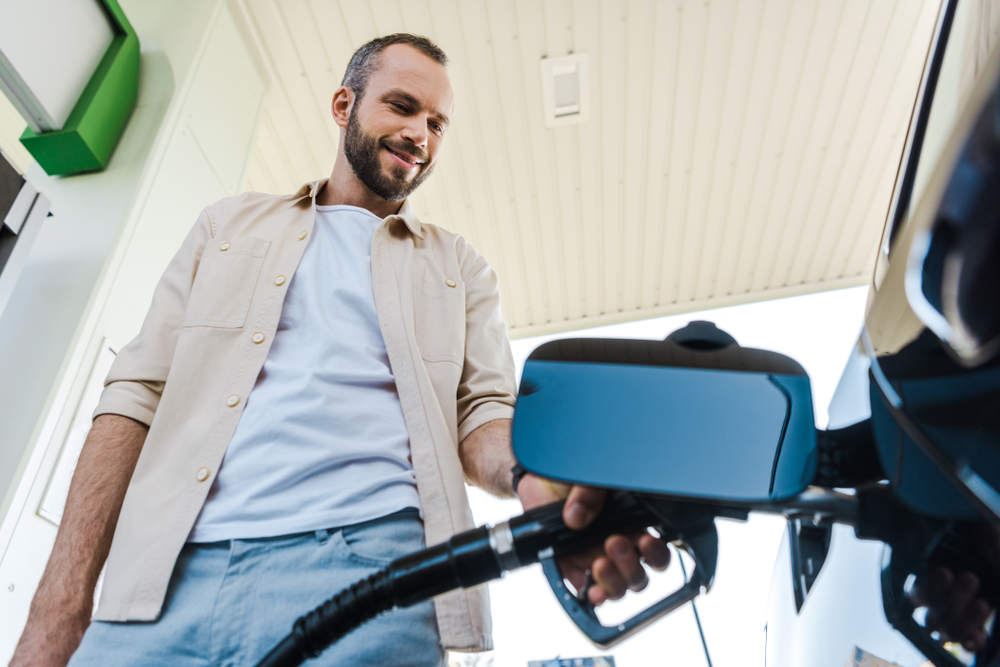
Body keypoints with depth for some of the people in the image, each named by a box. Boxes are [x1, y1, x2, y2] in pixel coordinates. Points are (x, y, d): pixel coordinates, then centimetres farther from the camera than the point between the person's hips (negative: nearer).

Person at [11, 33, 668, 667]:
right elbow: (140, 395, 11)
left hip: (370, 559, -1)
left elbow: (484, 410, 5)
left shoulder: (460, 268, 15)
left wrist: (538, 479, -20)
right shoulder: (232, 224, 17)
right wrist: (60, 608, 2)